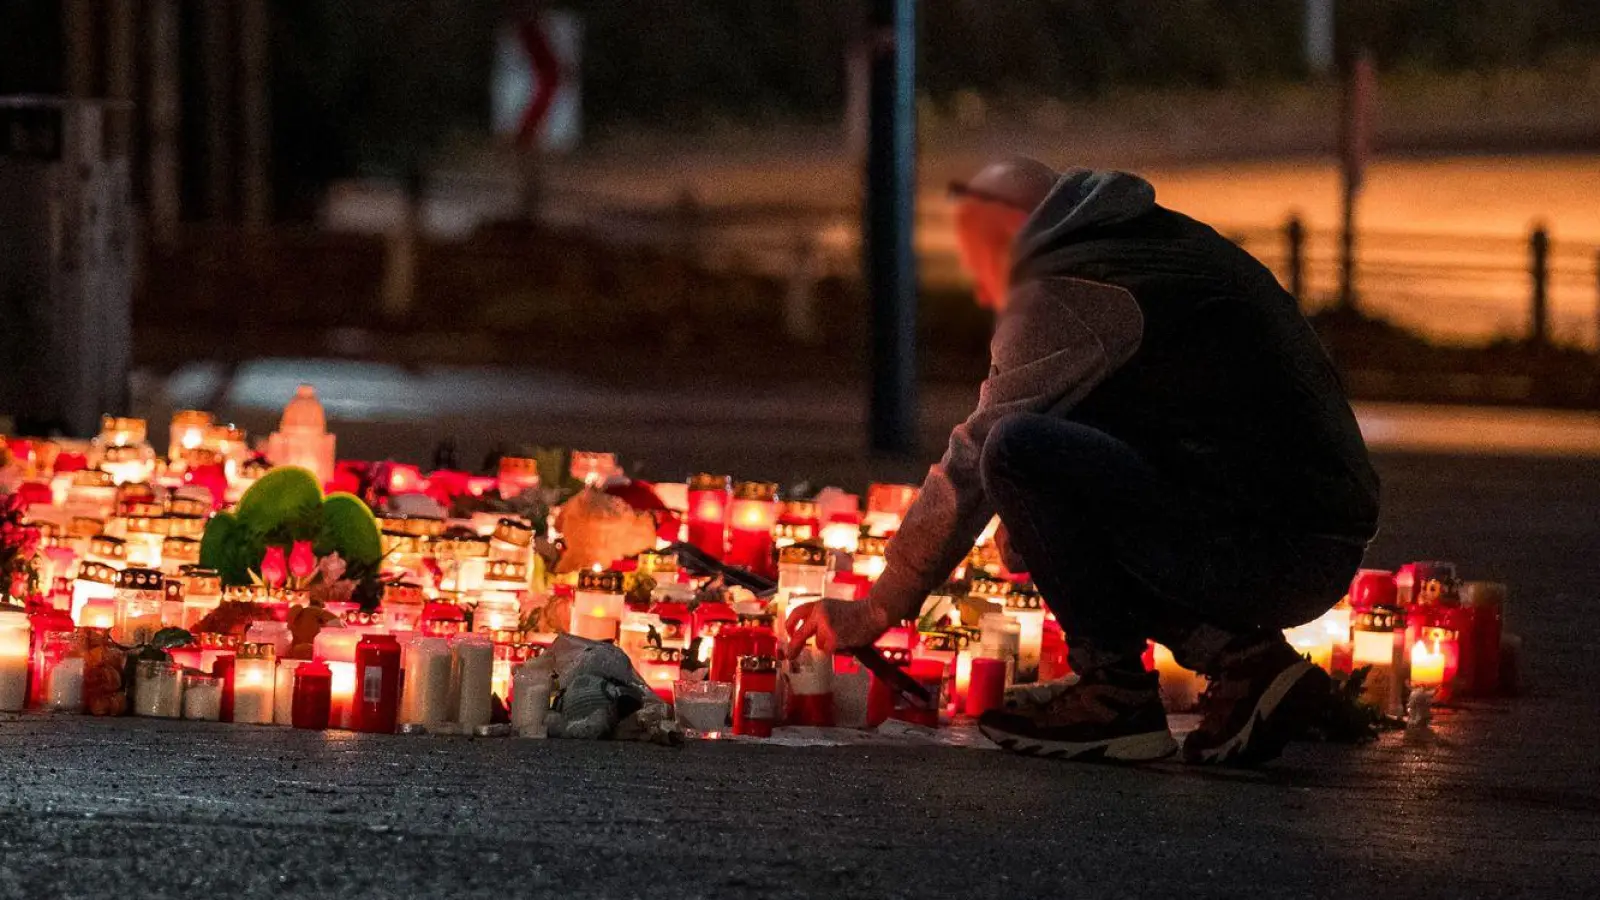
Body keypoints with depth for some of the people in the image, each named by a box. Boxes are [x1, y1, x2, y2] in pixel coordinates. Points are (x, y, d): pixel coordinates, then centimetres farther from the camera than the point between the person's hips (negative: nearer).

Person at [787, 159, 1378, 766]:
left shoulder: (1064, 293, -6)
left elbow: (972, 465, -5)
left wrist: (878, 610, 4)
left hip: (1264, 554, -10)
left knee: (1019, 450, -19)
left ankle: (1117, 696, -8)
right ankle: (1238, 655, 10)